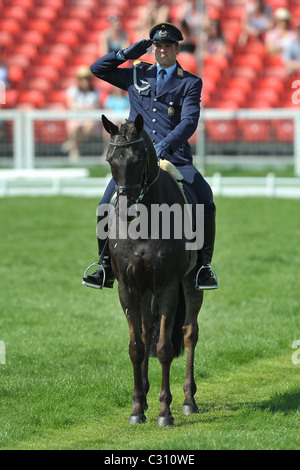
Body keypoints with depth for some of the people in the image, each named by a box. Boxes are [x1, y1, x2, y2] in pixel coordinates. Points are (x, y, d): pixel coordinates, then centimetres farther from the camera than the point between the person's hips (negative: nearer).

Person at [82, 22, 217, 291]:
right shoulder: (137, 75, 15)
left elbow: (189, 121, -8)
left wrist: (167, 143, -25)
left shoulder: (190, 83, 6)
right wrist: (128, 54, 7)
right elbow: (98, 69, 20)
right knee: (106, 207, -14)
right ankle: (107, 269, 1)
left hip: (176, 159, -2)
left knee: (206, 203, -22)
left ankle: (203, 266, -7)